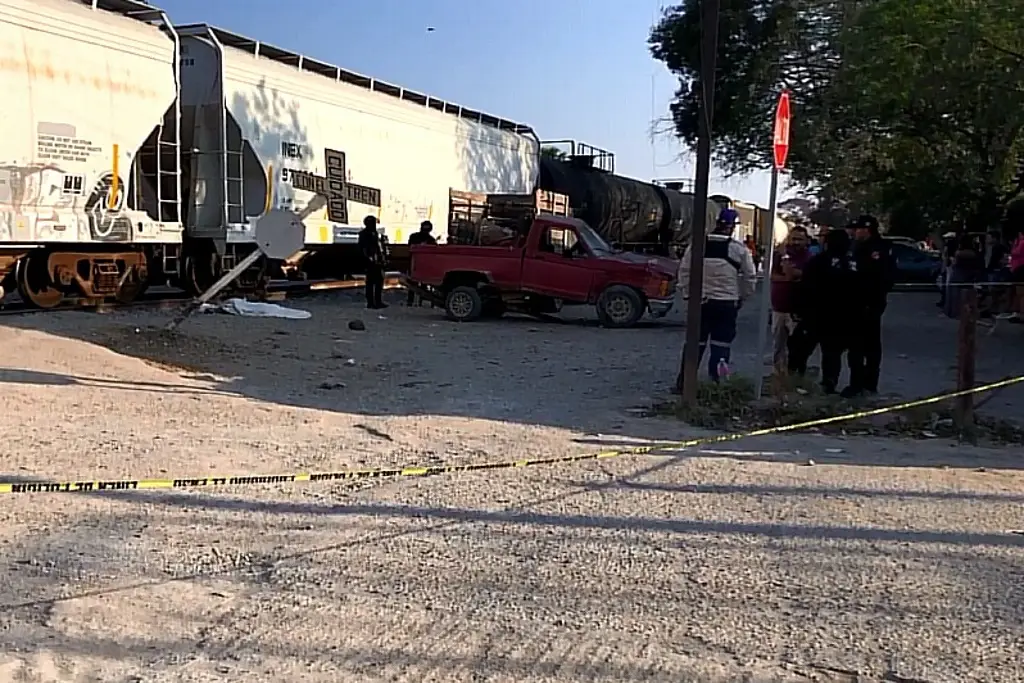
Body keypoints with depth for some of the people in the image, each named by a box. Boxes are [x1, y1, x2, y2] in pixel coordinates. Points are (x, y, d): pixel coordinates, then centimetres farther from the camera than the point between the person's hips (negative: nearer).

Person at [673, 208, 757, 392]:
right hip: (727, 303, -1)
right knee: (721, 345, 6)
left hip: (700, 301, 2)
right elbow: (750, 276, 0)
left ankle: (683, 383, 11)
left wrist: (687, 293, 9)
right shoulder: (739, 249, -4)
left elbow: (684, 271, -1)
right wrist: (741, 296, 13)